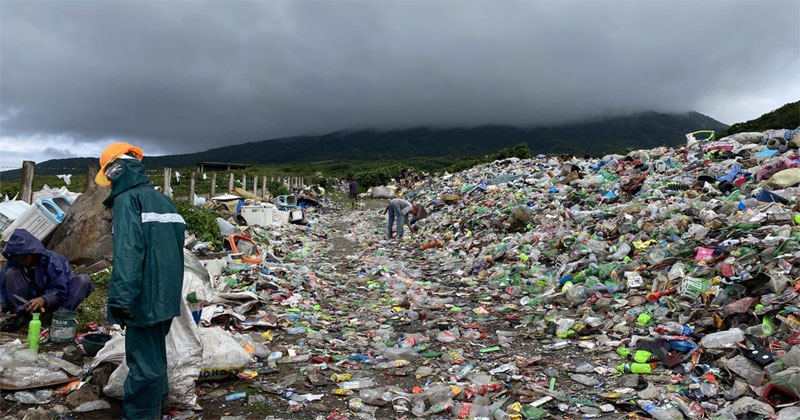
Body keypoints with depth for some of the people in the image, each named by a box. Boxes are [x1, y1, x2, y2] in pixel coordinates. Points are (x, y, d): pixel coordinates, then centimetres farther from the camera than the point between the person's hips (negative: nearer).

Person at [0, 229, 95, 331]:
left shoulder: (51, 261, -18)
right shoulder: (13, 265, -8)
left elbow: (60, 291, -22)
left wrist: (43, 300, -40)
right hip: (30, 302, 2)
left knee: (84, 280, -25)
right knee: (11, 273, -17)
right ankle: (21, 315, -20)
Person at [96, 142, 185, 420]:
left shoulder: (127, 200, -12)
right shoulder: (162, 200, 14)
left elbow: (127, 253, -23)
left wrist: (120, 297, -26)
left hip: (145, 297, -9)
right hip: (166, 294, 9)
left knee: (144, 361, -1)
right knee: (155, 354, 24)